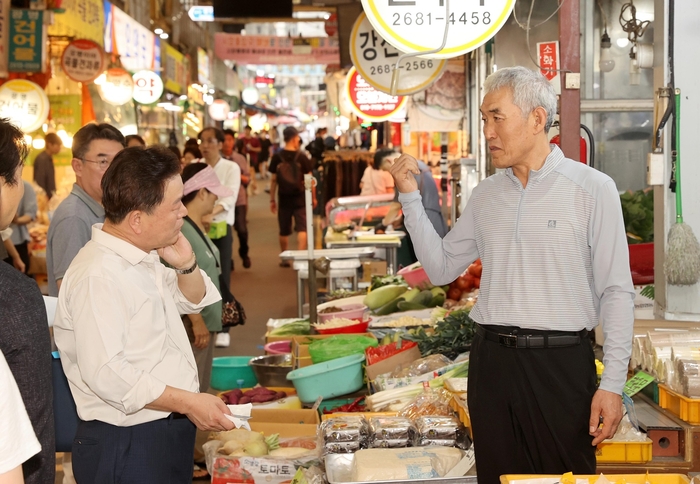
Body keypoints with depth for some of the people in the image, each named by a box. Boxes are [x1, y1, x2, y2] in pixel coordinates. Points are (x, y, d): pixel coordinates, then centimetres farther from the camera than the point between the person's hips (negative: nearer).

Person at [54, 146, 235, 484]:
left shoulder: (143, 257, 9)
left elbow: (192, 302, 23)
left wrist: (186, 266, 1)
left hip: (168, 432, 9)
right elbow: (106, 373, -28)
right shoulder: (98, 276, -23)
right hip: (126, 446, -9)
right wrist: (189, 403, -24)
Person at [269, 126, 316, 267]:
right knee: (302, 228, 0)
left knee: (284, 231, 12)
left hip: (284, 198, 2)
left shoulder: (277, 158, -3)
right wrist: (313, 197, 7)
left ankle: (285, 259, 22)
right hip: (300, 198, -2)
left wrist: (272, 200, 8)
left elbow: (273, 180, 1)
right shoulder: (302, 157, -7)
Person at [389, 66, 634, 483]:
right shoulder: (486, 196, 11)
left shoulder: (592, 189, -5)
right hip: (491, 359, 5)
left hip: (561, 363, -5)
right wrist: (411, 198, 6)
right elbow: (441, 268, 15)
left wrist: (613, 384, -11)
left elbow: (616, 292, -6)